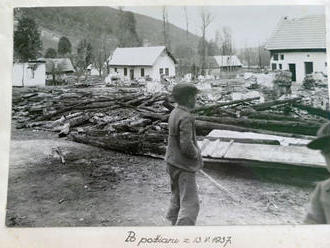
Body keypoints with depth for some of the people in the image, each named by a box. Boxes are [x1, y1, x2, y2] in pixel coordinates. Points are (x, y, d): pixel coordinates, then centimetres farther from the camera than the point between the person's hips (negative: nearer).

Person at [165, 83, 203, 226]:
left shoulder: (174, 113, 6)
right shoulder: (186, 118, -23)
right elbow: (186, 146, -27)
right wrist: (197, 155, -8)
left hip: (173, 163, 9)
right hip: (184, 166, -9)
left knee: (177, 199, 21)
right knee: (190, 204, -3)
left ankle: (174, 223, 34)